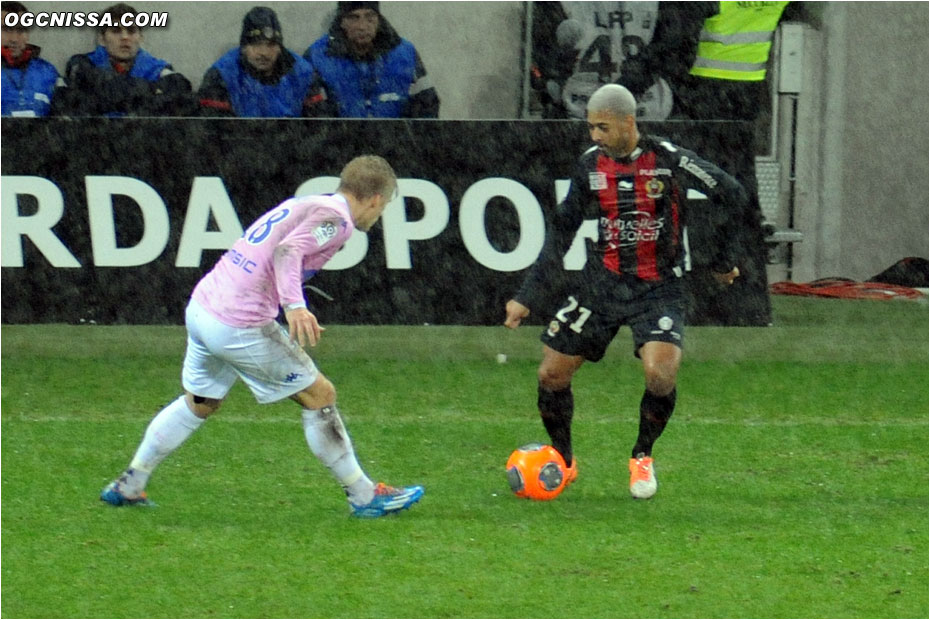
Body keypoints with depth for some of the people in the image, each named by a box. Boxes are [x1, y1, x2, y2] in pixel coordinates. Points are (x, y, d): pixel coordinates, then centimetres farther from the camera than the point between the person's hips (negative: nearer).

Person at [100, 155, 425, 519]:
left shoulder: (303, 204, 18)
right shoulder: (335, 218, -8)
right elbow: (287, 252, -24)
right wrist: (294, 306, -37)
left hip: (201, 305, 9)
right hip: (240, 327, -9)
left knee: (198, 404, 27)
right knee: (320, 396, 3)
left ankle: (128, 486, 32)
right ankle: (364, 497, 8)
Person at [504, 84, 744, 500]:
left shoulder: (668, 160, -11)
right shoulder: (590, 166, 1)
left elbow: (731, 195, -4)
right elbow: (561, 233, 10)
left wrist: (722, 258, -1)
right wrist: (527, 297, 8)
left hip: (657, 289, -4)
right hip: (600, 284, 4)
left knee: (660, 373, -24)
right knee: (551, 375, 1)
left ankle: (642, 458, 4)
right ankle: (562, 461, 25)